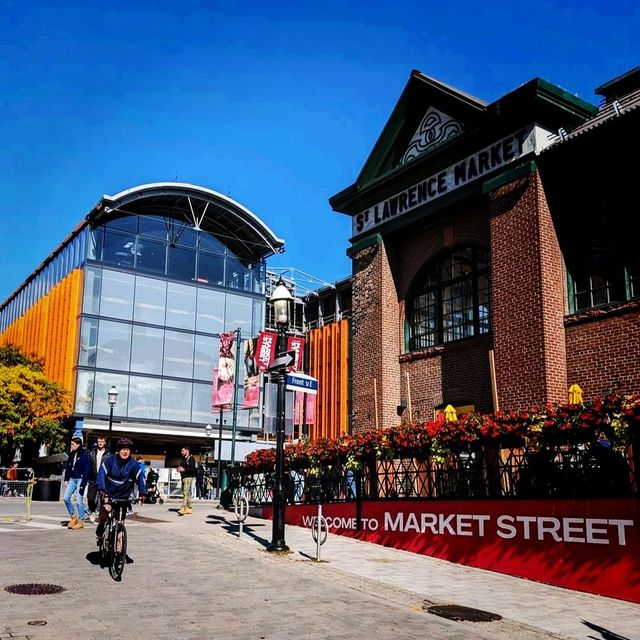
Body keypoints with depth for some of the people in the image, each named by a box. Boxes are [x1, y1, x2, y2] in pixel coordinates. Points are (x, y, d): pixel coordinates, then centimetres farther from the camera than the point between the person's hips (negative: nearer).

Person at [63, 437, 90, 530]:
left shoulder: (84, 455, -11)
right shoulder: (71, 454, 9)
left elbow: (86, 471, -13)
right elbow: (67, 467, 15)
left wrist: (82, 484, -16)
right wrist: (66, 479, 7)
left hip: (80, 479, -6)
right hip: (72, 479, 6)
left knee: (79, 500, -4)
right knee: (66, 498, 0)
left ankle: (81, 521, 7)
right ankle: (73, 516, 16)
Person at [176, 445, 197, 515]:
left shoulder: (191, 458, -8)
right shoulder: (182, 459, 18)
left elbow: (193, 468, -16)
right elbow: (180, 466, 28)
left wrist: (184, 469, -21)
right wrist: (179, 469, 6)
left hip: (188, 477, -9)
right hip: (183, 477, 9)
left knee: (186, 492, -15)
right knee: (187, 493, 12)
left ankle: (184, 508, -21)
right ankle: (189, 508, 17)